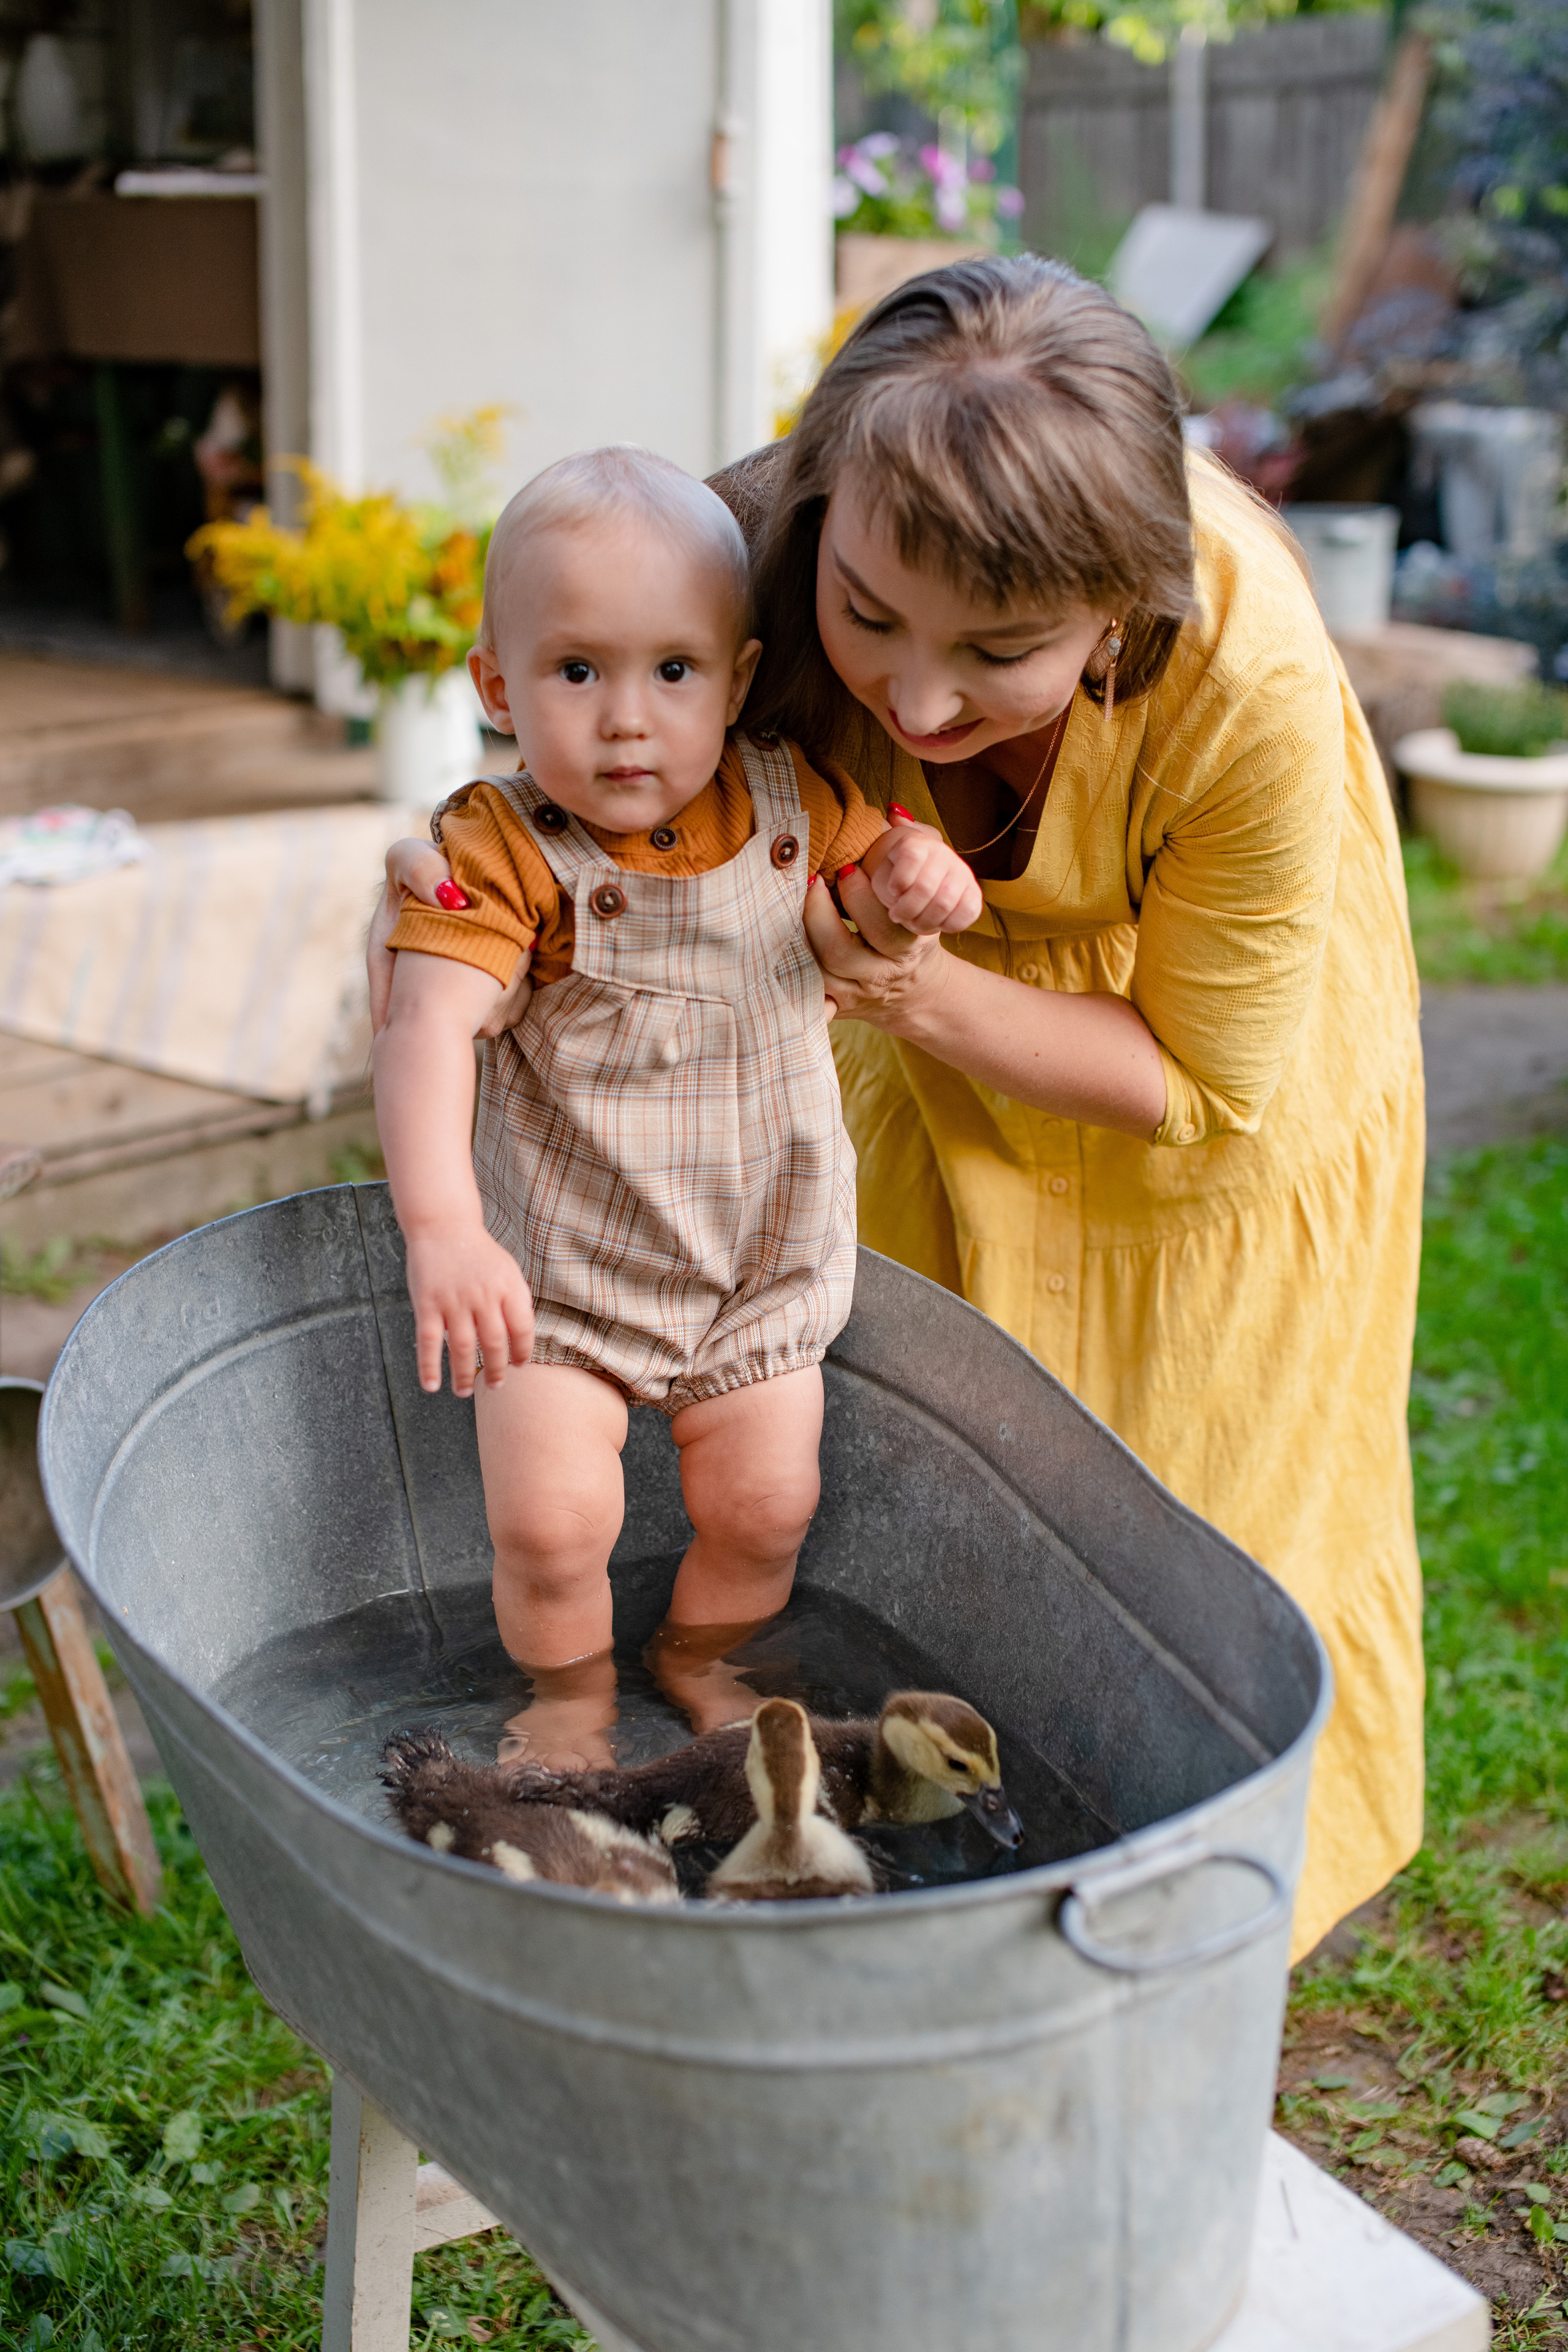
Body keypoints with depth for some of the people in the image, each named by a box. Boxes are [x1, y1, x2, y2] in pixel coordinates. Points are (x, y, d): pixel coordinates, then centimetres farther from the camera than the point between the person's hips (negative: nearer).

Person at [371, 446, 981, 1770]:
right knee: (549, 1515, -10)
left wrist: (915, 866, -13)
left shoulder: (789, 797, -7)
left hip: (765, 1252, 4)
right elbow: (426, 1031, -33)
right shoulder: (499, 851, -21)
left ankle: (700, 1660, 40)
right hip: (559, 1257, -3)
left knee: (766, 1504, 8)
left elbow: (869, 838, 13)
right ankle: (572, 1691, 23)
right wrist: (440, 1226, -47)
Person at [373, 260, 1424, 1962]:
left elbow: (1204, 1080, -26)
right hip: (941, 1055, 3)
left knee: (1197, 1524, 14)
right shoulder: (767, 548, -35)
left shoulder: (1252, 688, -43)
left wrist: (920, 994, -42)